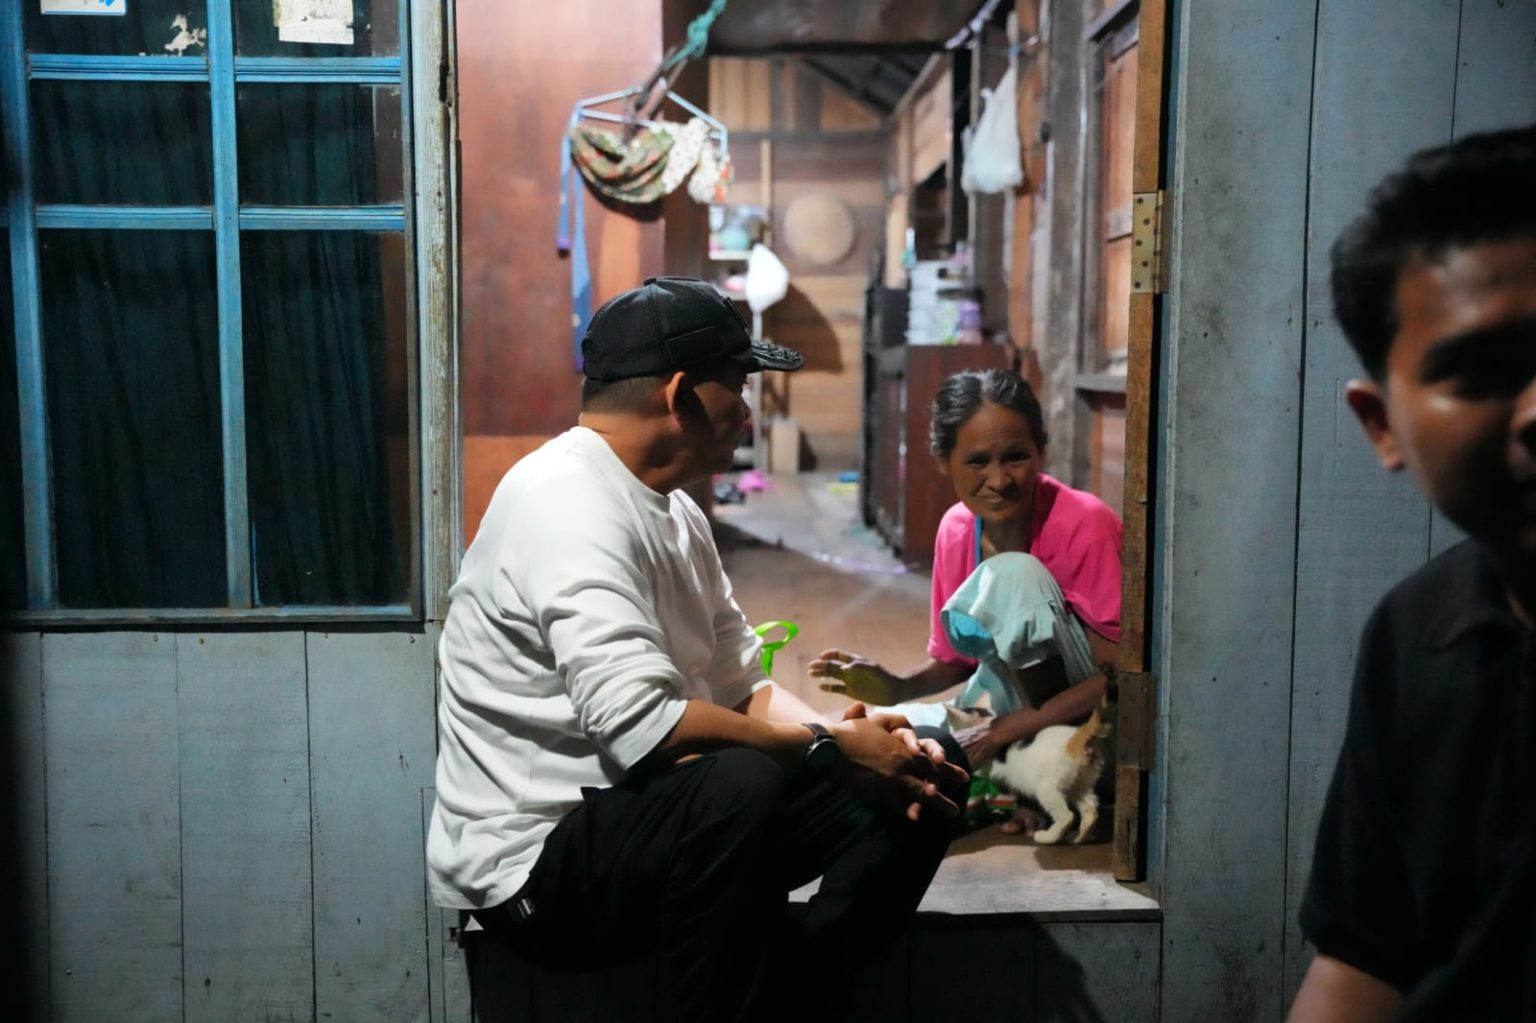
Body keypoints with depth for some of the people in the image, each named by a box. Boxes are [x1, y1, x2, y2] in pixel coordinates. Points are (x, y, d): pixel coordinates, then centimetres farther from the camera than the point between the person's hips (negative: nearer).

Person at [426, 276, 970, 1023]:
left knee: (926, 770, 3)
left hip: (655, 816, 9)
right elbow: (641, 724, -31)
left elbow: (741, 689, 9)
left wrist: (862, 739, -9)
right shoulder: (568, 503, -20)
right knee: (743, 782, -38)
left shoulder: (672, 510, 10)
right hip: (538, 858, -9)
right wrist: (832, 745, -20)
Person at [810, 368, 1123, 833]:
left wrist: (1012, 727, -28)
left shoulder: (1083, 524, -22)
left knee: (1013, 576, -29)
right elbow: (953, 659, 7)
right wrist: (897, 687, -14)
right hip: (1016, 702, 6)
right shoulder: (955, 530, -4)